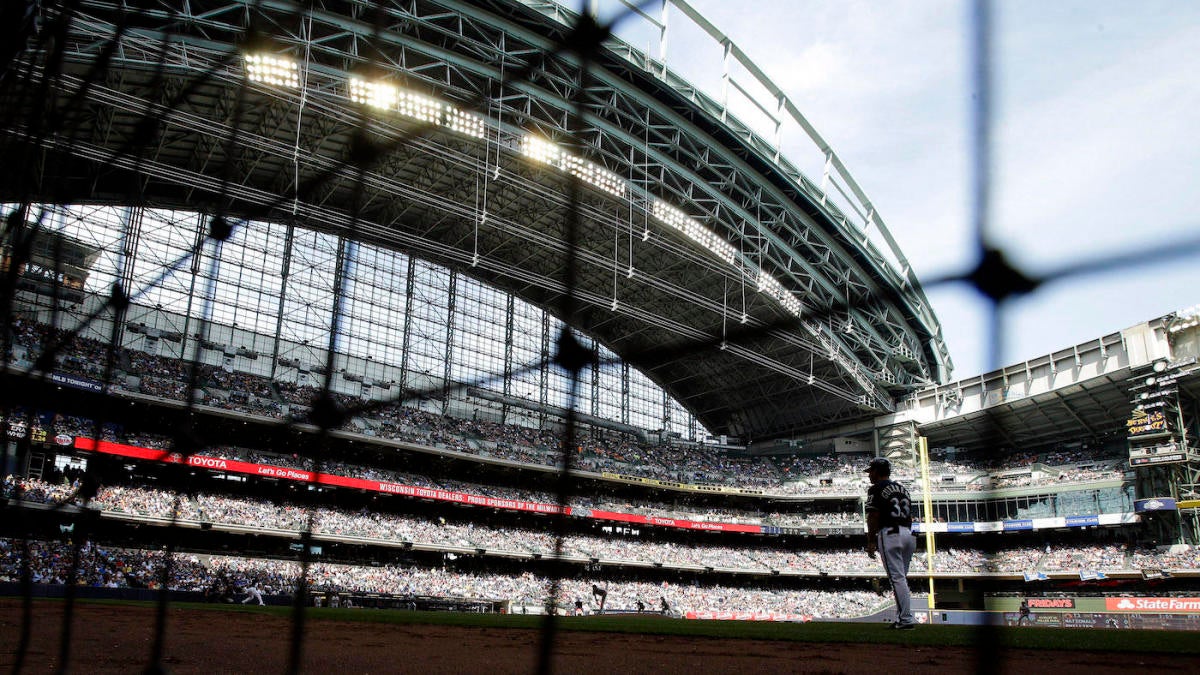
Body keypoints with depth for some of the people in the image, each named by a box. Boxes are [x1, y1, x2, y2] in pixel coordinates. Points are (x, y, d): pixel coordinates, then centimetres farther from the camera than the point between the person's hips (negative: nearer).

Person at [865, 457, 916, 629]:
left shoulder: (876, 489, -1)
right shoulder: (902, 489, 21)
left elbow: (873, 516, -8)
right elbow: (909, 516, 19)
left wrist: (870, 542, -4)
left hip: (889, 534, -8)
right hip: (908, 535, 8)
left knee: (897, 578, -8)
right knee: (901, 578, 14)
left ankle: (907, 619, -12)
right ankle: (902, 617, 15)